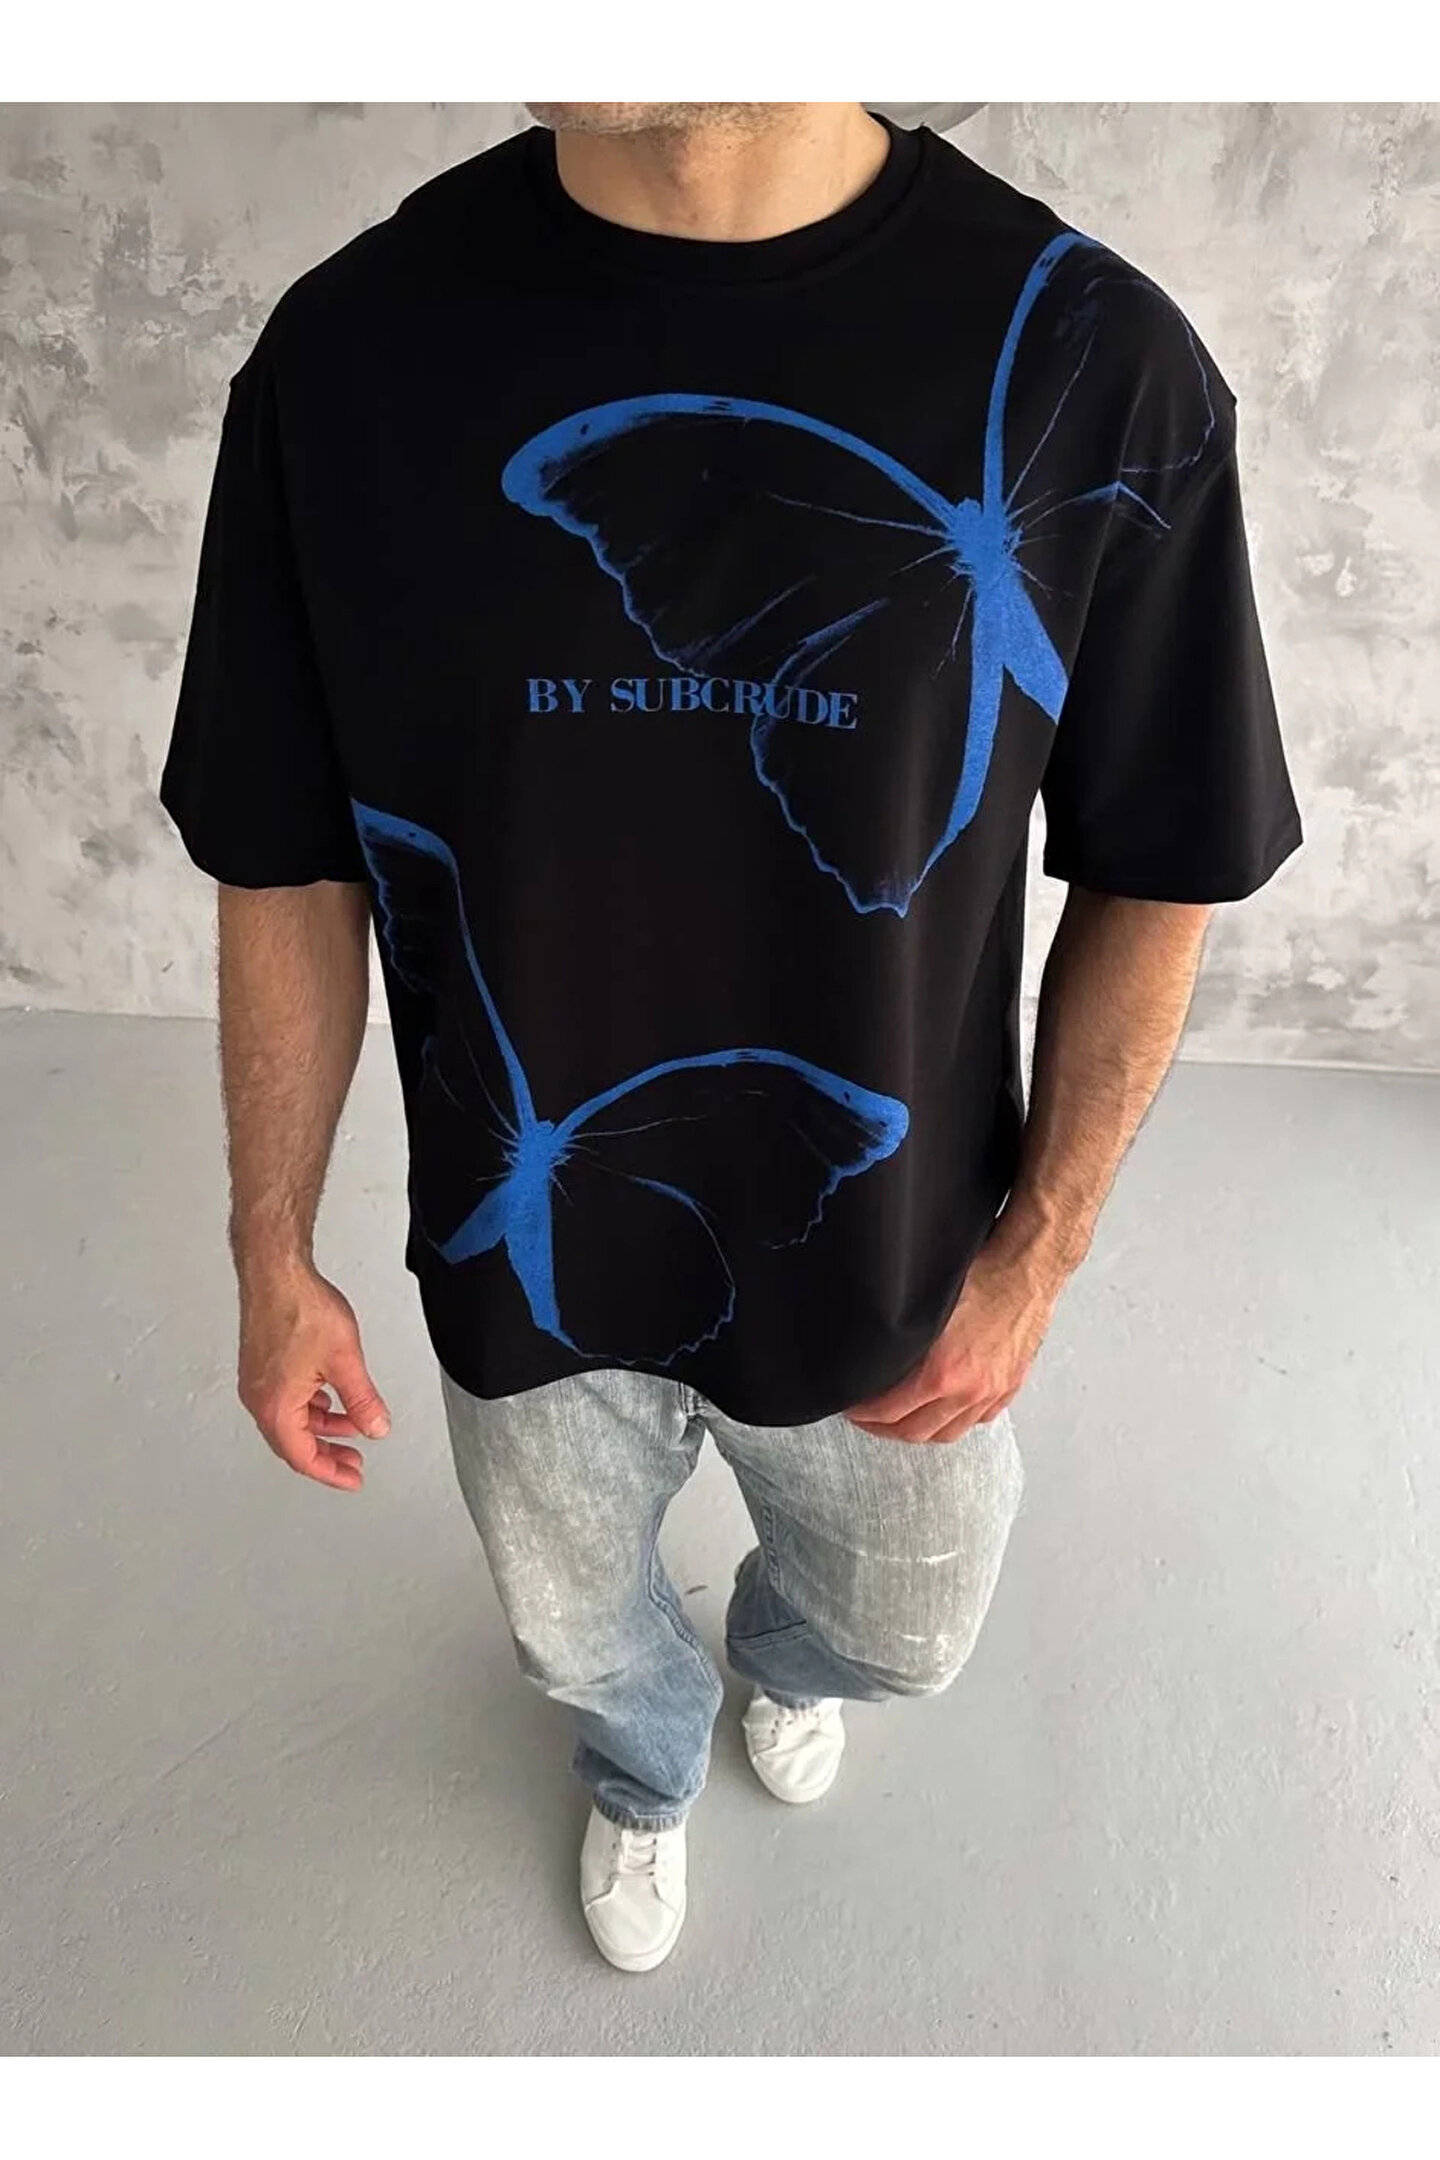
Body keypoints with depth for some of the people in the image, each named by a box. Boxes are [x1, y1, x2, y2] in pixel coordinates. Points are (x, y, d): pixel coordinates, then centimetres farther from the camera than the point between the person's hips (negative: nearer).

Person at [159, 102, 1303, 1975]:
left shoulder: (1094, 365, -20)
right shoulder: (352, 349, -16)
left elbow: (1152, 884, -7)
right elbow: (290, 868, -6)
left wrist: (1037, 1256, -5)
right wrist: (275, 1258, 0)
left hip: (886, 1275, 0)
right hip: (529, 1266, 1)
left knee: (899, 1629, 28)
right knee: (580, 1629, 28)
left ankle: (786, 1655, 69)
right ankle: (648, 1771, 68)